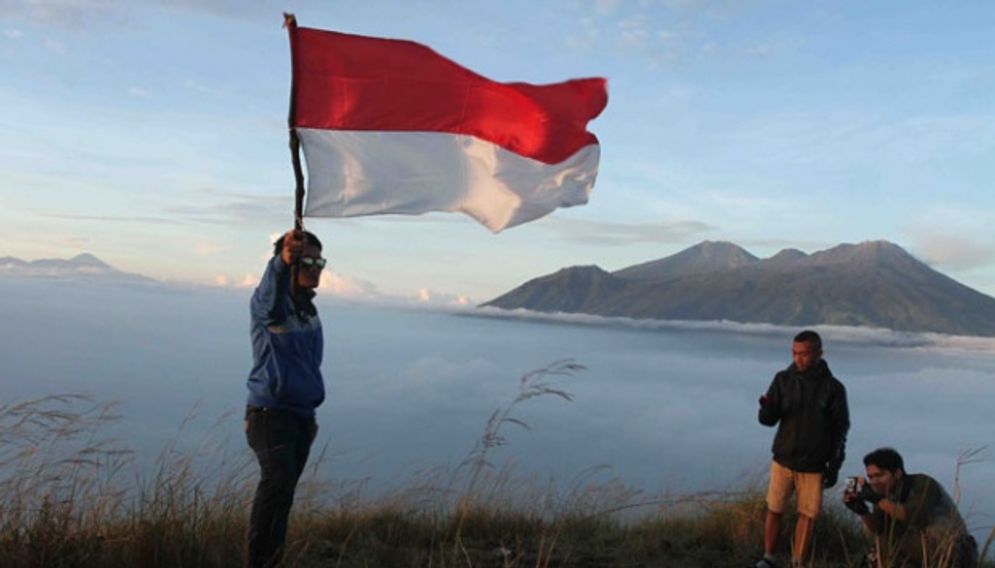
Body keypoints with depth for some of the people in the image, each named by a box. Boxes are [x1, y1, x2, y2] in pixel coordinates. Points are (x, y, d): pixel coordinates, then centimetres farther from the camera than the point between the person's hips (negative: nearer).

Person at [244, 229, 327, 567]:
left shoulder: (308, 308, 13)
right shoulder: (269, 303, -9)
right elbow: (271, 291, -36)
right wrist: (284, 261, -57)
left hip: (302, 415, 7)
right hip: (270, 413, -7)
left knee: (282, 490, 11)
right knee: (278, 481, -24)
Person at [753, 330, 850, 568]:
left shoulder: (833, 388, -7)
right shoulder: (783, 379, -4)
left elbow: (840, 430, 0)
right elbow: (769, 419, -3)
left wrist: (835, 466, -2)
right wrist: (766, 409, -27)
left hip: (814, 465, -1)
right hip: (783, 460, 1)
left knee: (808, 514, 6)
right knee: (774, 510, 6)